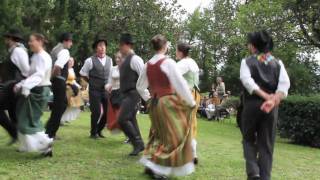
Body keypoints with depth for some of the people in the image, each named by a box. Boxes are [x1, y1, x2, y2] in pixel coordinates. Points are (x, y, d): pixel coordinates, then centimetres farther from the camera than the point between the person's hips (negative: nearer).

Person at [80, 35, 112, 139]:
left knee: (107, 112, 5)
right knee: (96, 112, -8)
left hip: (106, 90, 5)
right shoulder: (90, 61, -8)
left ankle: (99, 131, 27)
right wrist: (92, 83, 5)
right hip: (94, 91, -5)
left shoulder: (109, 60, 7)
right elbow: (83, 74, 2)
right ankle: (93, 133, 12)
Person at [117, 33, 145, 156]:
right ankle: (139, 144, 21)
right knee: (130, 120, 12)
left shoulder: (134, 59, -14)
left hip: (132, 94, -10)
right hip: (126, 95, 10)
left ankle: (138, 143, -3)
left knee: (122, 119, -15)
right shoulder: (126, 60, 15)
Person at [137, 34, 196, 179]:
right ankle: (157, 168, -2)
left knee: (158, 134, 21)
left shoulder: (148, 65, 8)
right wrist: (191, 102, -5)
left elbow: (140, 87, 17)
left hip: (154, 103, 7)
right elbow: (180, 84, -15)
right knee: (172, 136, 2)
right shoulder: (168, 62, -13)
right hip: (168, 102, -7)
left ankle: (151, 163, 20)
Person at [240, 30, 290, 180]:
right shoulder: (277, 63, 11)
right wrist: (274, 99, -19)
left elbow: (246, 80, -15)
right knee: (266, 144, 8)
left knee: (249, 139, 14)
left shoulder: (247, 61, 4)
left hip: (252, 104, -2)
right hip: (272, 107, 2)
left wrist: (265, 96, -20)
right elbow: (285, 82, -6)